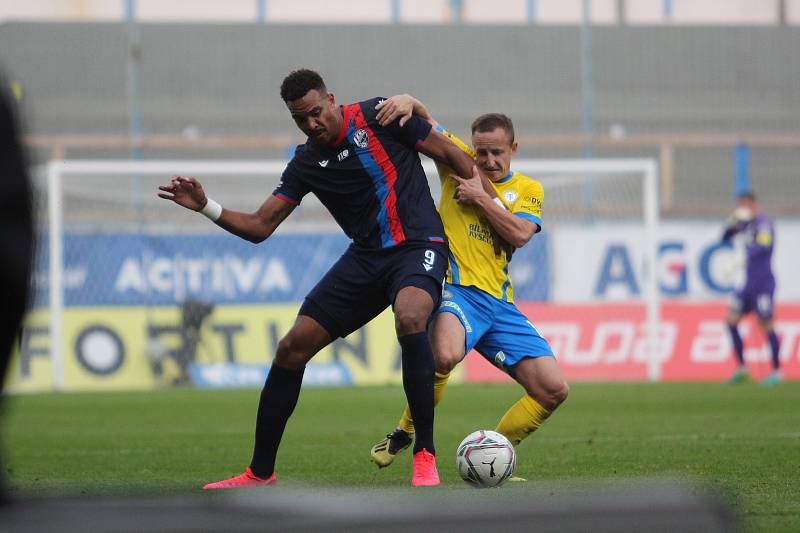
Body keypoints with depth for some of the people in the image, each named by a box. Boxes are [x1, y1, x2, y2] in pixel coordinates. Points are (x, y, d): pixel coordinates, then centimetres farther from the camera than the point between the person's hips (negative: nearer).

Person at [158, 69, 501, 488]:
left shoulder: (378, 117, -8)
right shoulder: (307, 163, 6)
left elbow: (450, 154, 0)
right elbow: (259, 226, 6)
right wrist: (206, 207, -9)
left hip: (418, 245, -6)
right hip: (365, 257, 6)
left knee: (409, 319, -38)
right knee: (292, 347, -3)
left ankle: (425, 456, -26)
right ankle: (260, 472, 10)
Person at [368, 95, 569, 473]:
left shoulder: (528, 189, 13)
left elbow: (519, 234, -5)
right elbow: (423, 120, 6)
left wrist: (481, 196, -7)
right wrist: (408, 101, -16)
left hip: (499, 302, 4)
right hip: (456, 289, -4)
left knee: (554, 389, -5)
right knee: (444, 355, -38)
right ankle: (405, 435, -14)